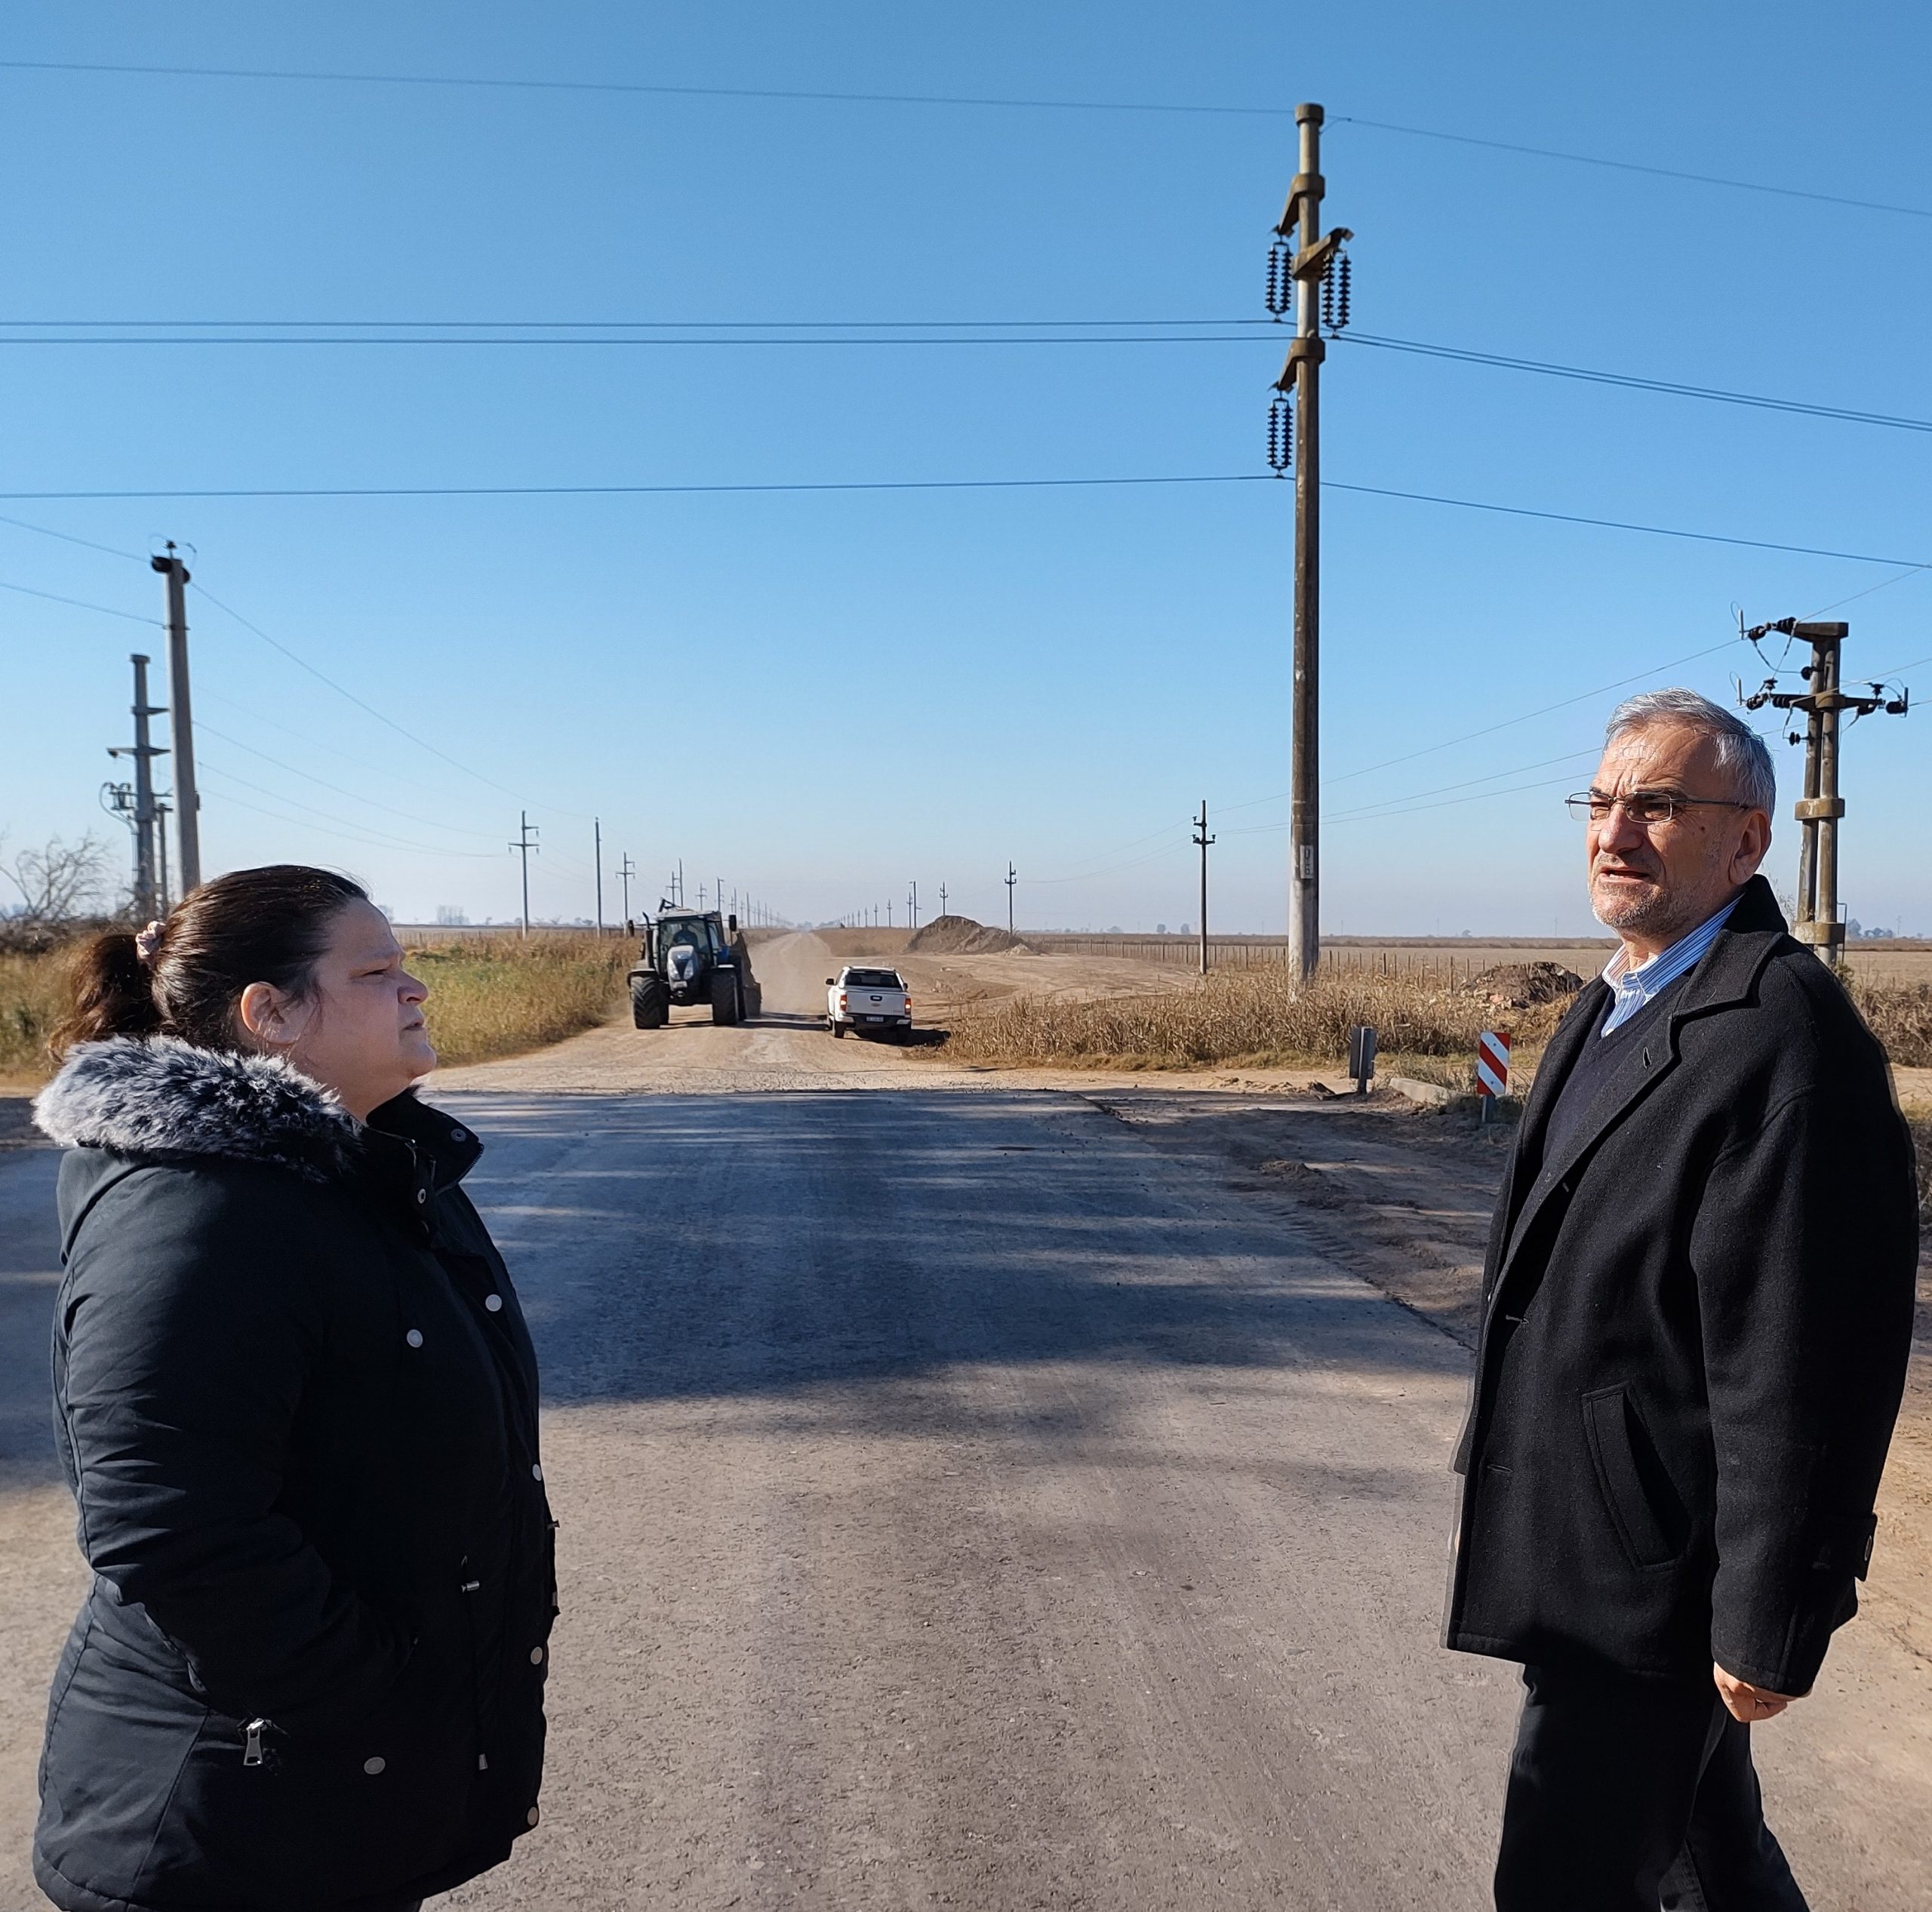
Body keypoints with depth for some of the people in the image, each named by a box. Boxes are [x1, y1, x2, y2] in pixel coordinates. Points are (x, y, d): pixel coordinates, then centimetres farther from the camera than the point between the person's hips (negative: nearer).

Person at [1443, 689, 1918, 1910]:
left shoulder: (1782, 1032, -22)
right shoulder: (1611, 1010, 10)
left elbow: (1804, 1360, -24)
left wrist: (1770, 1620, -20)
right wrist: (1508, 1464, 20)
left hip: (1651, 1575, -9)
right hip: (1585, 1543, 9)